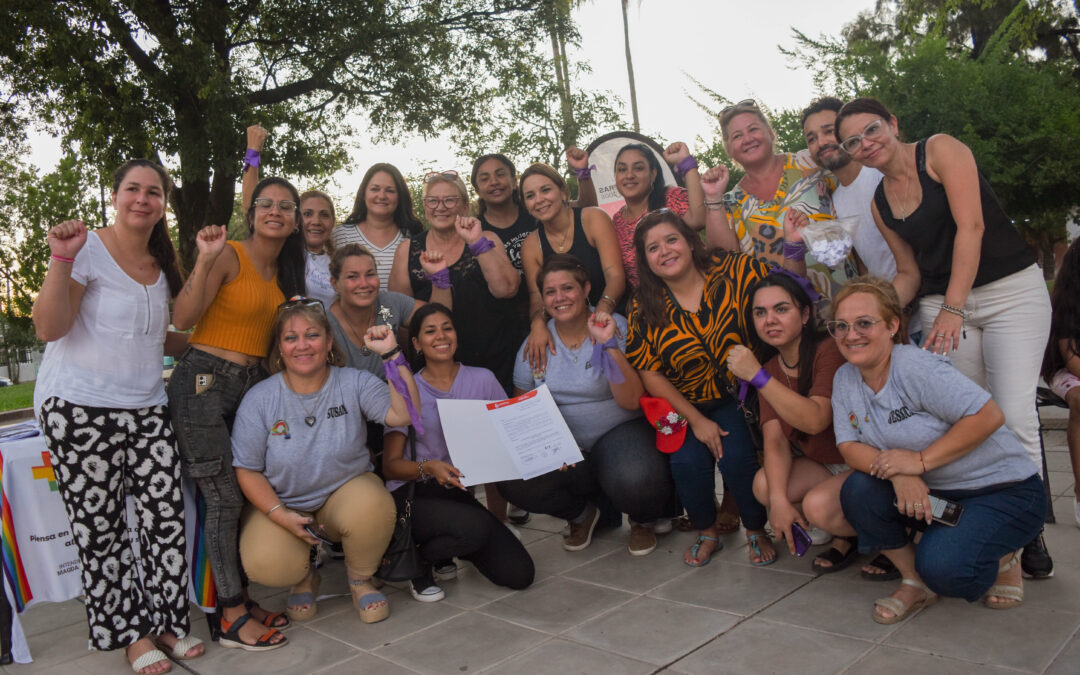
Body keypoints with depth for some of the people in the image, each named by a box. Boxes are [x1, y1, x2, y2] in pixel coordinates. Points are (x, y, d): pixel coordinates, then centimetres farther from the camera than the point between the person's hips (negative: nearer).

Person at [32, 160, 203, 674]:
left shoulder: (160, 266, 16)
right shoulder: (89, 249, -6)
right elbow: (49, 328, -14)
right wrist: (62, 259, -22)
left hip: (146, 409, 6)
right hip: (80, 410, -5)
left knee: (166, 515, -1)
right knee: (101, 527, 0)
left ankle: (167, 621, 14)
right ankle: (130, 633, 15)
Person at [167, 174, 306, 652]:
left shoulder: (283, 272, 13)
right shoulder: (229, 256, -9)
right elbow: (183, 319, -18)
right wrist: (205, 261, -25)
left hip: (253, 382, 7)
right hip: (205, 382, -7)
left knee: (250, 492, 7)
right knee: (225, 498, -5)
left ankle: (241, 600, 20)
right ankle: (232, 617, 6)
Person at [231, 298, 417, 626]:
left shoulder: (354, 383, -6)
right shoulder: (259, 399, -7)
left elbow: (404, 414, -20)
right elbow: (247, 469, -3)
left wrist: (391, 354, -25)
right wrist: (281, 515, -15)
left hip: (347, 491, 0)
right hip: (281, 504, 0)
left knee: (373, 506, -34)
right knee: (264, 564, -28)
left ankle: (360, 580, 0)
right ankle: (305, 577, 13)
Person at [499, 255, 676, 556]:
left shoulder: (615, 328, -8)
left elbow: (631, 401, -16)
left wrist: (609, 345, -26)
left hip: (620, 431, -3)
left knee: (633, 479, -36)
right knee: (513, 482, -23)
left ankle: (644, 520, 6)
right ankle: (581, 514, 11)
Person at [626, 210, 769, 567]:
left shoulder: (734, 270, -8)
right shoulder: (645, 308, -4)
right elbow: (649, 373, -5)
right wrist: (696, 420, -9)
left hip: (740, 395, -1)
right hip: (686, 406, 2)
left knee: (736, 456, -22)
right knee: (688, 461, -20)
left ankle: (757, 530, 10)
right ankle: (707, 532, 12)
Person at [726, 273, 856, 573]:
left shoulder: (829, 351, -20)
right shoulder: (770, 369, 1)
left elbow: (815, 420, -33)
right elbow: (775, 439, -7)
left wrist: (757, 376, -33)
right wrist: (779, 499, -21)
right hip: (823, 467, 7)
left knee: (818, 505, -31)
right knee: (764, 484, -18)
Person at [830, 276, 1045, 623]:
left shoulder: (916, 367, -22)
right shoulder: (844, 379, -1)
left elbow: (989, 415, -25)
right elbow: (850, 446, -5)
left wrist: (920, 460, -26)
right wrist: (897, 473, -25)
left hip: (1002, 491, -6)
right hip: (930, 493, 6)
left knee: (941, 566, -27)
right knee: (857, 490, -19)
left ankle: (1004, 558, 9)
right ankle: (915, 581, 1)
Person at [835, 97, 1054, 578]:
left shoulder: (941, 150, -4)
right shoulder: (880, 204, 11)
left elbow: (970, 226, -14)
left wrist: (952, 308, -21)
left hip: (1013, 289, -4)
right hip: (941, 304, 4)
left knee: (1015, 414, -12)